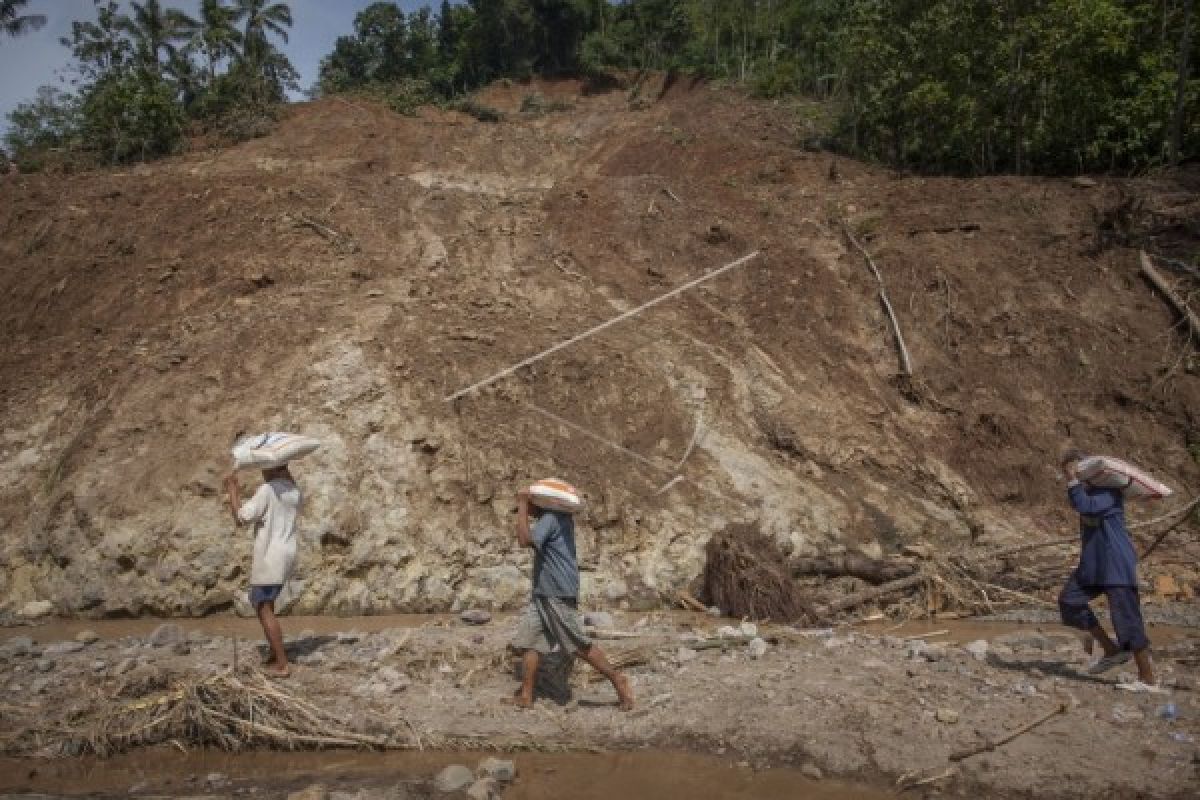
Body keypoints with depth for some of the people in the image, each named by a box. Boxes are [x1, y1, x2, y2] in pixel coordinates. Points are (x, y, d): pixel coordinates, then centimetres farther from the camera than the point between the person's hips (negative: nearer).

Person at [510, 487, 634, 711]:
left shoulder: (551, 518, -14)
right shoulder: (560, 517, 16)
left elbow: (525, 540, -26)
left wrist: (522, 506, -18)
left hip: (559, 594, -10)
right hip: (543, 594, 10)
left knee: (580, 646, -5)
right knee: (528, 641, 4)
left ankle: (618, 681, 5)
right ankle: (525, 696, 4)